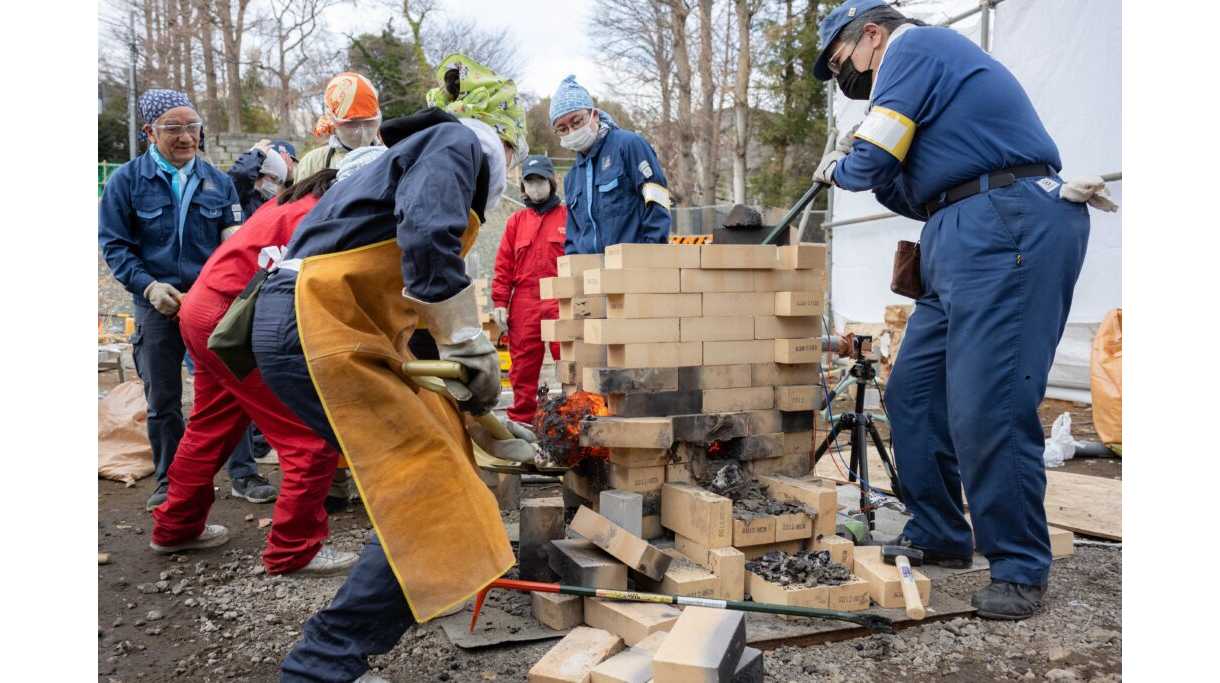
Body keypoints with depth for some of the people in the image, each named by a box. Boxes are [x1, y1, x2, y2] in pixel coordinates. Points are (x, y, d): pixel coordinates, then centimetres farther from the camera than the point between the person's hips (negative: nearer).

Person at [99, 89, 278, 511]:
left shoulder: (218, 180, 5)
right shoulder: (127, 180, 0)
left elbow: (235, 239, 11)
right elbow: (113, 244, 0)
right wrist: (148, 285, -14)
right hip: (158, 304, -1)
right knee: (163, 399, 8)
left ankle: (243, 474, 11)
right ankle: (170, 481, 23)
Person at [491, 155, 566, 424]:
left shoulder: (568, 216, 7)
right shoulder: (516, 221, 15)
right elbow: (503, 266, 12)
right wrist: (500, 304, 3)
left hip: (561, 301, -2)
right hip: (523, 305, 3)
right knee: (523, 367, 4)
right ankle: (521, 422, 12)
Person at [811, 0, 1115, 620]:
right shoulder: (931, 63, 30)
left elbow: (869, 165, -8)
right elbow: (924, 194, 26)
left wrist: (838, 169, 14)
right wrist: (860, 168, 14)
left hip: (1008, 227, -11)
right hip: (970, 241, 11)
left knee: (986, 409, -13)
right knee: (913, 394, 9)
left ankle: (1020, 568, -1)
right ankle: (937, 539, 19)